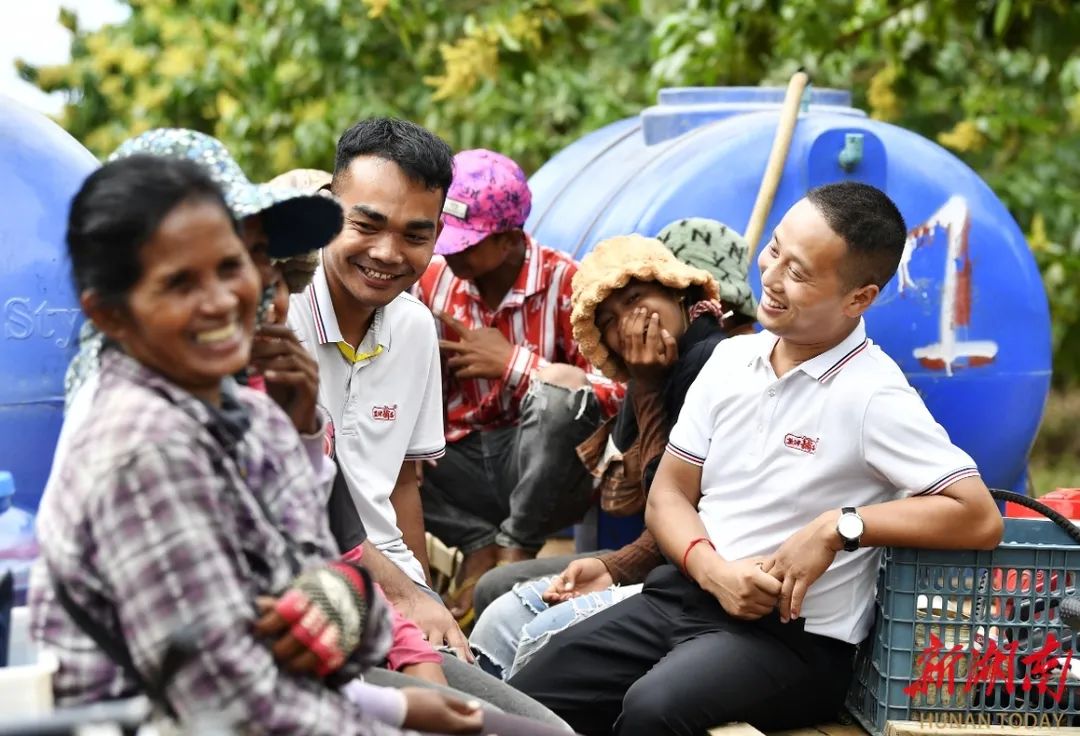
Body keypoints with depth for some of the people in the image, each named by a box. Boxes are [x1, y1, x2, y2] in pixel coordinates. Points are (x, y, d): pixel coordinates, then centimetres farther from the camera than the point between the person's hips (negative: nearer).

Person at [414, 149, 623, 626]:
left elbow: (616, 391, -21)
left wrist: (512, 363, -18)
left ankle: (516, 549, -15)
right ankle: (480, 546, -11)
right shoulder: (435, 279, 1)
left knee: (554, 396, -36)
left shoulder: (565, 283, -12)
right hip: (466, 466, 3)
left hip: (547, 474, -3)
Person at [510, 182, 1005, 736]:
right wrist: (713, 570, -11)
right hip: (686, 595, 6)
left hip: (794, 635, -6)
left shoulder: (872, 397, -13)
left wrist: (839, 526, -21)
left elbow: (980, 519, -19)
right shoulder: (731, 359, 7)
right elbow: (667, 496, 10)